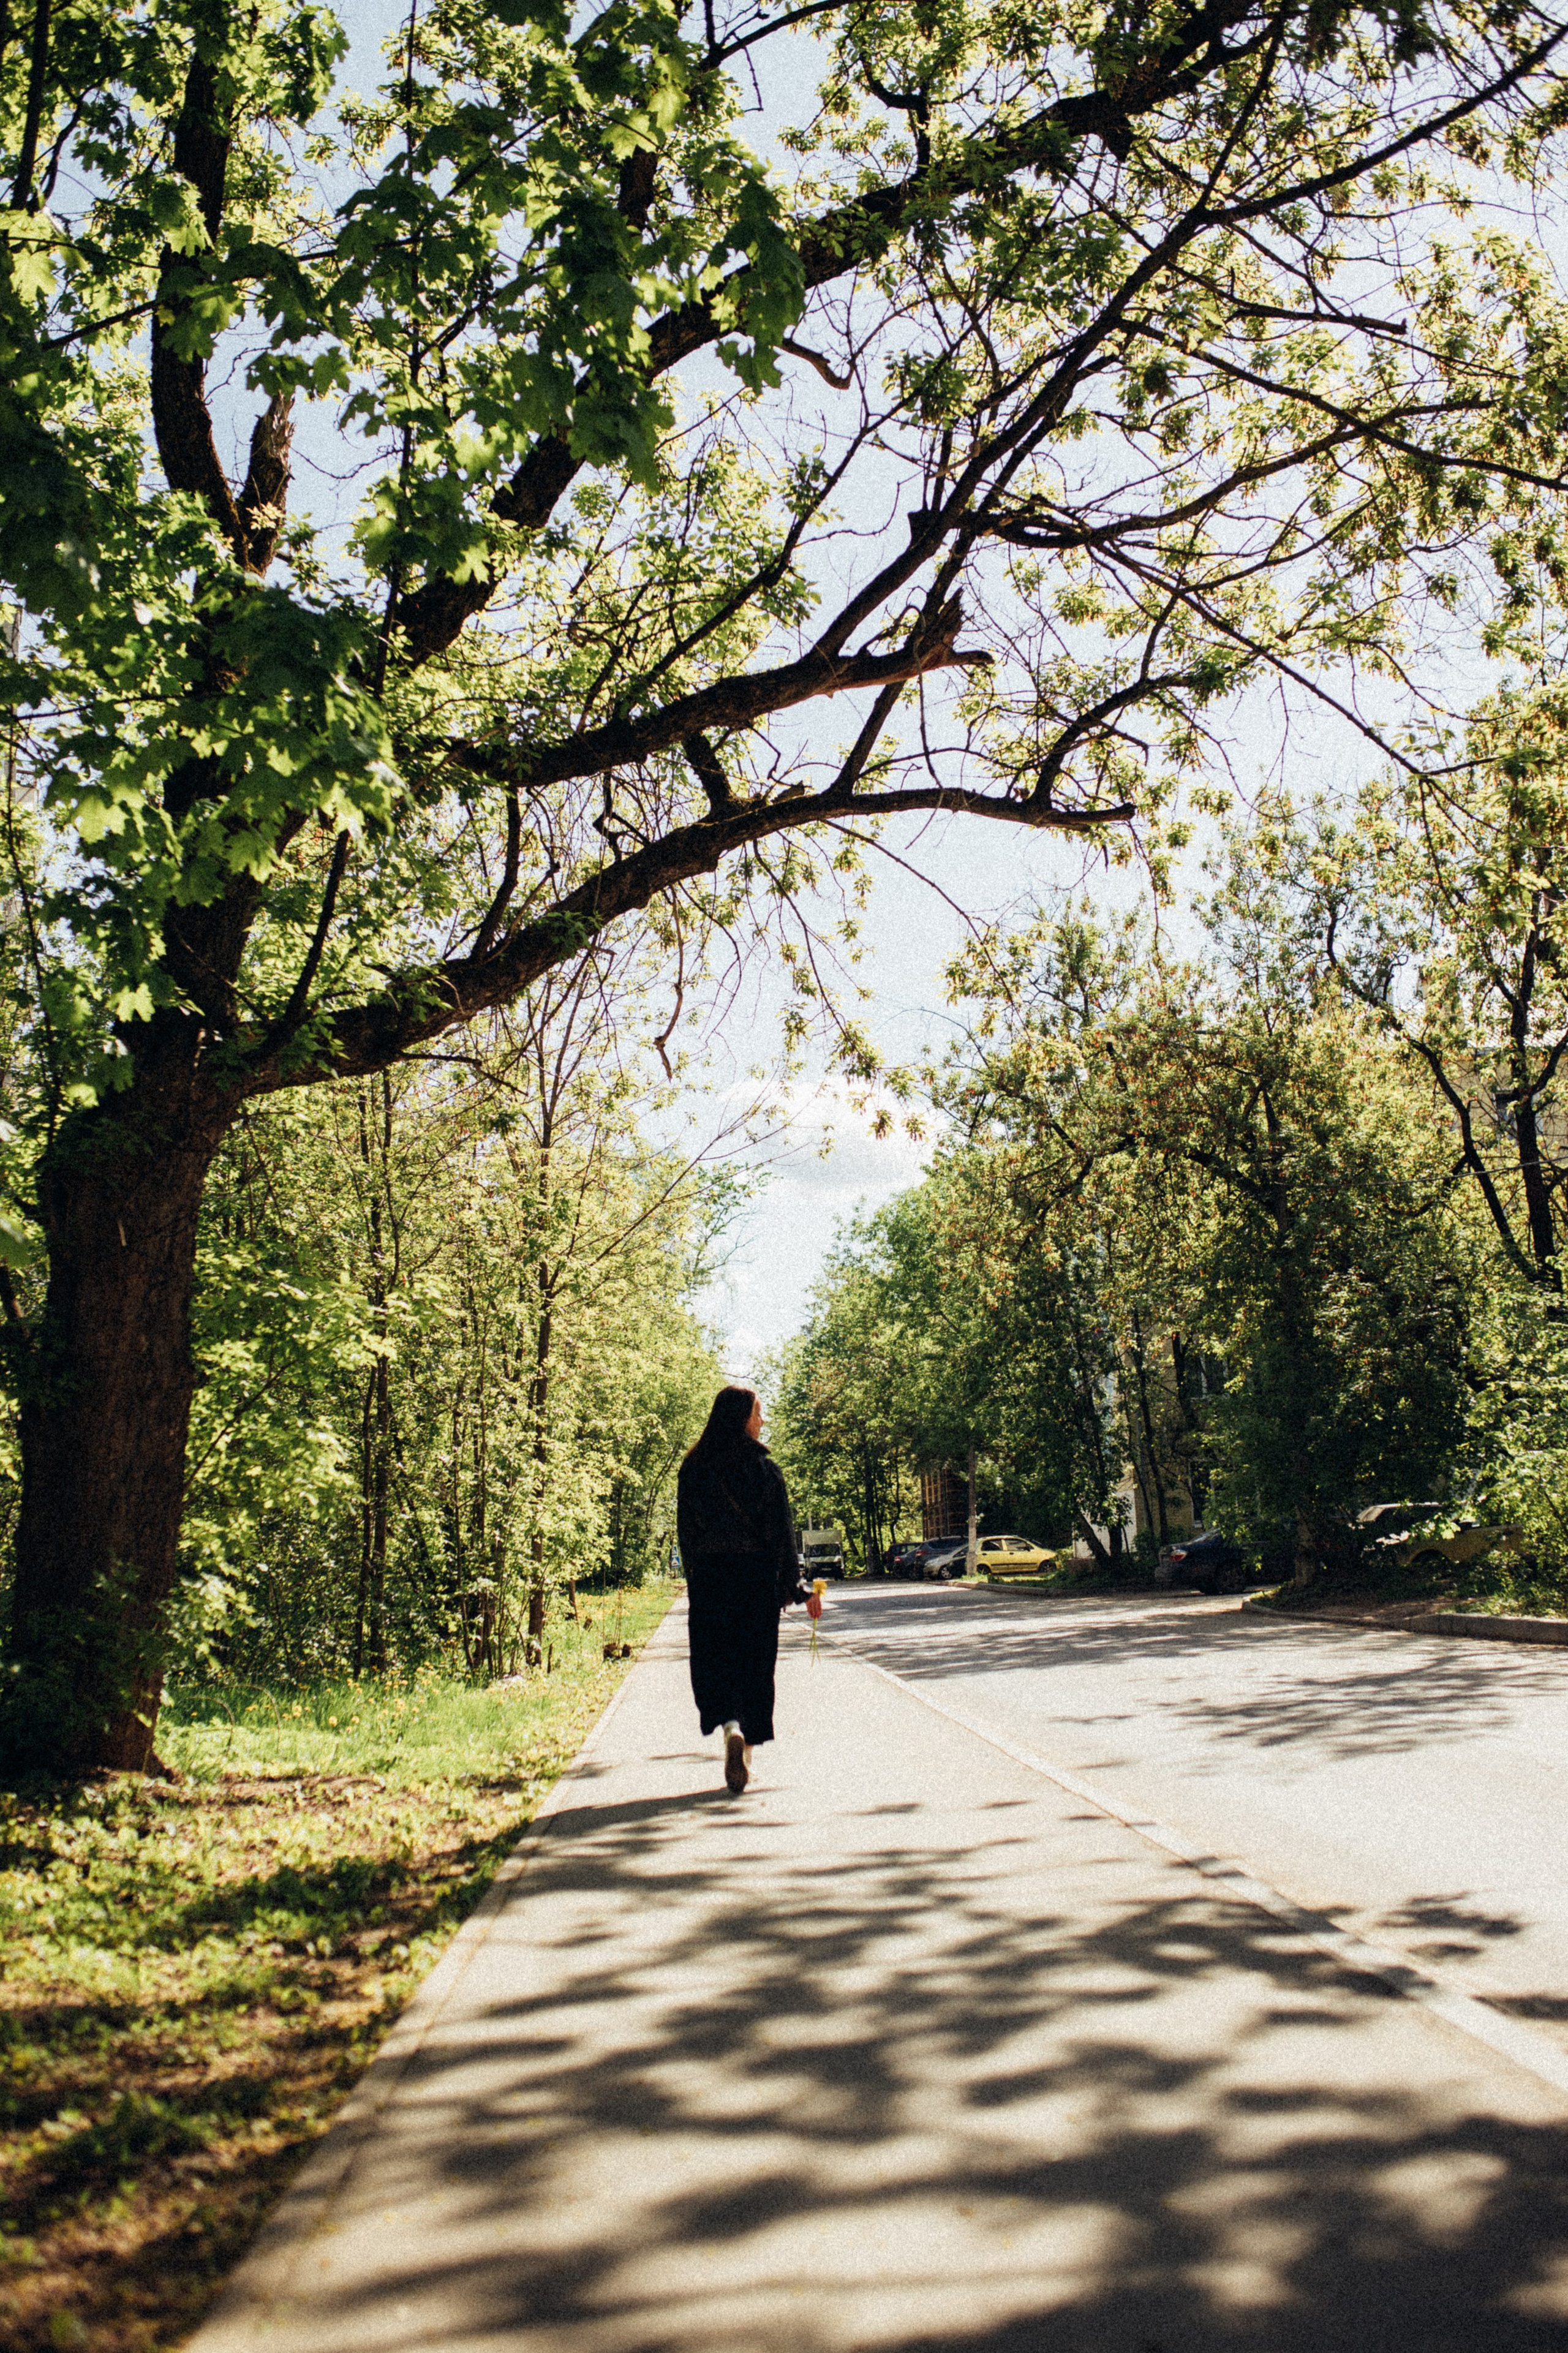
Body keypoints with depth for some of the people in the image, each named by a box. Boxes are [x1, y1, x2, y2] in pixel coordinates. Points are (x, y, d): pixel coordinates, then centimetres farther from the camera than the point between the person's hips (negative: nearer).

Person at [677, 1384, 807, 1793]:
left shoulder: (694, 1469, 0)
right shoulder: (765, 1468, -6)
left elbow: (685, 1530, 3)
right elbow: (782, 1530, -5)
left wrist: (697, 1576, 12)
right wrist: (790, 1584, 1)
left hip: (709, 1579, 1)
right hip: (757, 1579, -1)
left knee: (714, 1662, 8)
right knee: (755, 1663, 10)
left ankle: (731, 1727, -19)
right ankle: (745, 1758, 13)